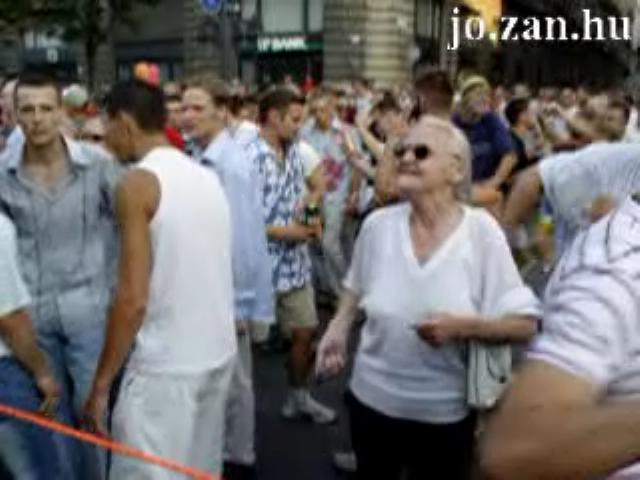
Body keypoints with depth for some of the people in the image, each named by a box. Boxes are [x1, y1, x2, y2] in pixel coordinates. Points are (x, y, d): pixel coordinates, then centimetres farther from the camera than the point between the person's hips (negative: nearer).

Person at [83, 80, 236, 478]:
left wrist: (101, 383, -11)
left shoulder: (138, 182, -13)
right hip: (219, 351, 8)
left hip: (165, 365, -8)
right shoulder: (207, 177, 9)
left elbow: (133, 298, -18)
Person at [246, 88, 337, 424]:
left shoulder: (293, 153, 8)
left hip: (295, 262, 8)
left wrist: (307, 221, -2)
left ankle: (298, 397, 37)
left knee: (305, 331, 17)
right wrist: (285, 232, -17)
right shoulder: (250, 158, -18)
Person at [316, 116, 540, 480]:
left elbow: (525, 324, -12)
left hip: (446, 412, -2)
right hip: (373, 398, 3)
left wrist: (462, 326, -26)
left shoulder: (481, 231, -15)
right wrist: (338, 328, -4)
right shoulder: (378, 224, -7)